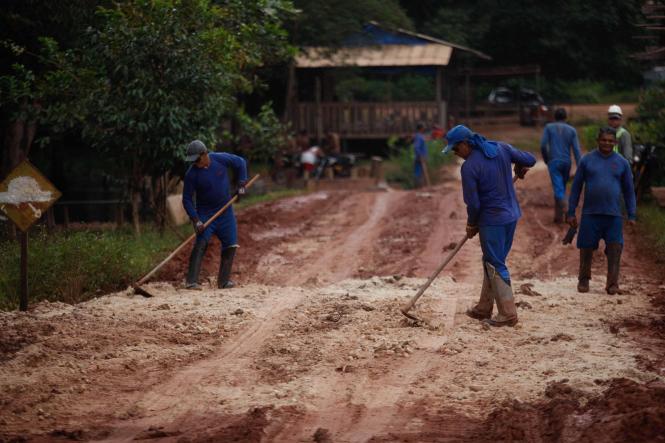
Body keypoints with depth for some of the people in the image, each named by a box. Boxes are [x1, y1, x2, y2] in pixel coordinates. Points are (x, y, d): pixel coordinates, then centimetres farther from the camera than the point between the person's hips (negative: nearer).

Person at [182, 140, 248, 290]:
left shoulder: (221, 159, -11)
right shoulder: (191, 174, -16)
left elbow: (240, 163, 7)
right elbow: (187, 199, -13)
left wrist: (241, 185, 0)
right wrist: (195, 220, -23)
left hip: (225, 212, 3)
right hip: (205, 214, -3)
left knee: (230, 245, 2)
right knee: (201, 244, -20)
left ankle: (224, 281, 13)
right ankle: (191, 282, -24)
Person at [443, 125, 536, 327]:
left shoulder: (469, 167, -18)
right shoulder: (501, 148, 1)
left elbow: (473, 203, -15)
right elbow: (530, 160, 6)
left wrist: (471, 224, 3)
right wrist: (520, 168, 29)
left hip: (492, 220, -8)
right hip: (511, 215, 8)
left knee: (495, 266, 1)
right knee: (491, 262, 18)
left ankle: (508, 314, 0)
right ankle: (484, 308, 26)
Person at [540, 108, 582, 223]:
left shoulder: (548, 127, 2)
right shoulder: (572, 130, 5)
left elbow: (543, 145, -6)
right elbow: (576, 150, -3)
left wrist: (546, 160, 11)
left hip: (553, 162, -3)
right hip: (566, 162, 3)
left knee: (558, 188, -11)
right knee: (561, 187, 20)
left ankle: (563, 205, -38)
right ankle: (558, 215, 25)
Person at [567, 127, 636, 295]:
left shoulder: (622, 163, 7)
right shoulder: (587, 160, 4)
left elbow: (629, 191, 12)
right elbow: (576, 187, 6)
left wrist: (631, 216, 5)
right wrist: (571, 213, 2)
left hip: (613, 215, 0)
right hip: (590, 214, 0)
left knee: (614, 249, -7)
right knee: (586, 249, 3)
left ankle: (612, 284, -4)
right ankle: (583, 280, 18)